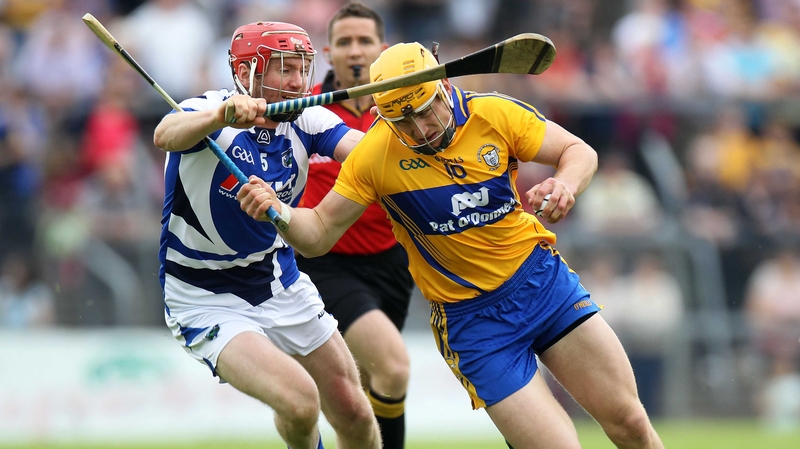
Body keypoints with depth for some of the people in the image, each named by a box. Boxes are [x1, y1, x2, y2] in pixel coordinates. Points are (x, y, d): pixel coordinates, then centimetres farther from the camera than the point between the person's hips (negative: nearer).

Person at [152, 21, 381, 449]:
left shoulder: (305, 120, -6)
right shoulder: (209, 112, -21)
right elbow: (166, 136, -44)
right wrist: (222, 115, -65)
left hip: (281, 282, 6)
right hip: (207, 302, -6)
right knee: (300, 402, -22)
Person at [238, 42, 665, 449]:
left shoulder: (495, 114, -9)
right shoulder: (375, 155, -13)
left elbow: (580, 152, 1)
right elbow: (317, 235, -7)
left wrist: (564, 184, -21)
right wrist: (276, 210, -29)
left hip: (543, 278, 3)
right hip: (471, 319, -3)